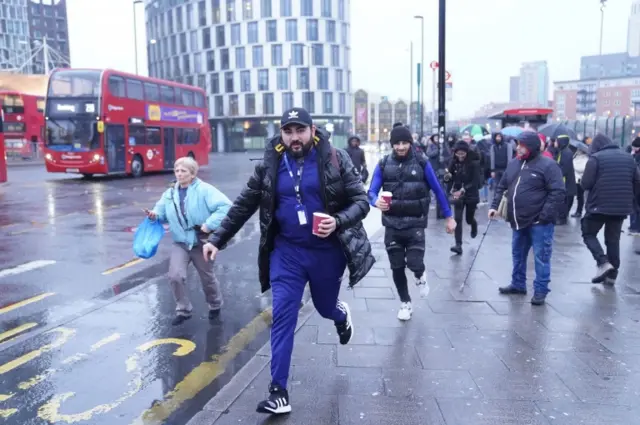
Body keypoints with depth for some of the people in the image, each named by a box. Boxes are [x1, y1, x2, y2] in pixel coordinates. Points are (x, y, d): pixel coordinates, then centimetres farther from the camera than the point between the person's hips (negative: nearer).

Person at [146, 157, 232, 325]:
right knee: (175, 276, -11)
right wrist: (155, 215, -11)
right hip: (180, 242, 4)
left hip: (202, 242, -3)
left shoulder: (204, 189, -14)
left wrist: (210, 224, -27)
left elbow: (225, 205, -24)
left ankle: (215, 305, 41)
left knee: (207, 278, 13)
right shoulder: (170, 193, 4)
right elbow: (163, 212, 13)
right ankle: (183, 310, 11)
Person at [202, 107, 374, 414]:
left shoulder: (335, 160, -8)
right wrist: (217, 239, 5)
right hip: (286, 251, 1)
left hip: (327, 251, -1)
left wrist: (338, 222, -26)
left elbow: (361, 201, -8)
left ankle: (341, 313, 57)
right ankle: (278, 390, 8)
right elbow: (244, 205, 5)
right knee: (282, 316, -2)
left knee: (325, 308, 18)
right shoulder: (269, 165, -3)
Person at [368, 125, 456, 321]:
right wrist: (376, 201, -29)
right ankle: (405, 303, 30)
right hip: (392, 225, 2)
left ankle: (420, 275, 26)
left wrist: (449, 216, 5)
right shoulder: (383, 164, -1)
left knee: (414, 263, -12)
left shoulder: (422, 163, -5)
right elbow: (372, 191, -5)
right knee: (397, 267, 9)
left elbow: (438, 190, 3)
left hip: (415, 224, -2)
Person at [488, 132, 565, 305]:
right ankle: (518, 284, 32)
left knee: (541, 257, 1)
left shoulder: (547, 165, -12)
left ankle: (540, 291, 11)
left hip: (539, 222, -7)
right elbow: (502, 187, 17)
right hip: (519, 221, 7)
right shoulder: (513, 164, 9)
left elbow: (558, 192, -16)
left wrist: (545, 216, -20)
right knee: (518, 254, 18)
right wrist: (495, 205, 5)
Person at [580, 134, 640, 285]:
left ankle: (603, 263, -7)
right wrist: (628, 199, 20)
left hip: (599, 205, -5)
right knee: (613, 240, 14)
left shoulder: (595, 158, -9)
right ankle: (612, 275, 15)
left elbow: (585, 184, -12)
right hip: (622, 207, 5)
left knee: (588, 234, 12)